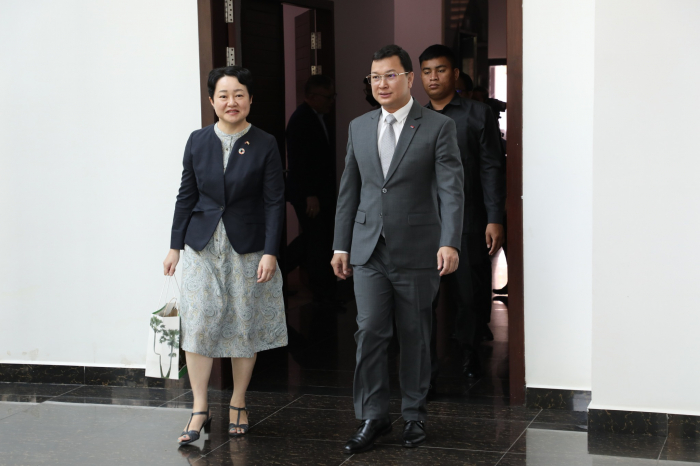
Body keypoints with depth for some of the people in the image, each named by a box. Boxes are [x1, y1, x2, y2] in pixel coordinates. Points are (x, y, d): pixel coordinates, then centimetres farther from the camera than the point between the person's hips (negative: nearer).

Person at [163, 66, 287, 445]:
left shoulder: (265, 145, -4)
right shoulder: (198, 141, 3)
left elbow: (274, 202, -4)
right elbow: (186, 196, 8)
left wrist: (270, 252, -10)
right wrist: (175, 246, 7)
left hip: (247, 248, -1)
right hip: (202, 246, 2)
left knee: (244, 325, 6)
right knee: (198, 323, -4)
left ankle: (238, 405, 21)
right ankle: (199, 410, 4)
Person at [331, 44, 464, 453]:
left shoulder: (438, 127, -4)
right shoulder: (359, 127, 10)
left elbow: (452, 189, -11)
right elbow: (349, 190, 14)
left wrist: (450, 243, -23)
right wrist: (341, 245, 11)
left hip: (417, 251, -3)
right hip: (369, 251, 3)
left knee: (415, 335, 7)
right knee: (370, 331, -2)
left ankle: (414, 415, 21)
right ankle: (373, 418, 8)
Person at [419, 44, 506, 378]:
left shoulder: (479, 114, 5)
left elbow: (491, 169, 0)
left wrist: (495, 220, -8)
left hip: (467, 222, -2)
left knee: (471, 294, -1)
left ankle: (469, 351, 20)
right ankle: (424, 361, 12)